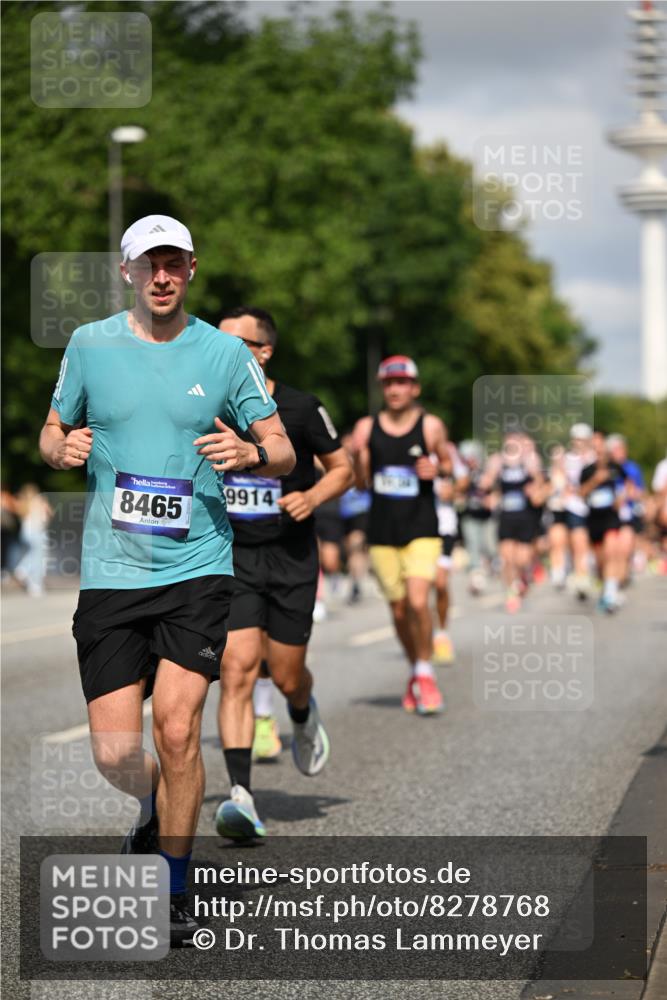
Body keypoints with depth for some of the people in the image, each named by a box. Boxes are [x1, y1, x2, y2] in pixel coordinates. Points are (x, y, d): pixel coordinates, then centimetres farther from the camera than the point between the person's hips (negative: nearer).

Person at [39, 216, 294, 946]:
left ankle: (173, 893, 5)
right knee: (115, 754, -2)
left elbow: (283, 452, 7)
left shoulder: (224, 353, 2)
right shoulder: (89, 345, 5)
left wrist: (251, 453, -16)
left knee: (176, 729, -13)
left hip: (197, 568, -1)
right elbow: (52, 433, 16)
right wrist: (61, 449, -8)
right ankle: (158, 807, 35)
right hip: (110, 573, 1)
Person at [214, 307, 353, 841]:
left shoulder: (301, 408, -5)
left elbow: (343, 468, 6)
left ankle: (303, 717, 47)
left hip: (291, 558, 0)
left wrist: (312, 497, -12)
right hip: (231, 557, 1)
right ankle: (241, 796, -18)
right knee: (237, 669, -15)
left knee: (287, 676, 7)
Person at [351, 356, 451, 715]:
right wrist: (358, 457, -14)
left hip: (421, 528, -2)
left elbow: (447, 462, 13)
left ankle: (425, 672, 2)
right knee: (398, 609, 7)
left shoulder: (430, 426, -1)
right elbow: (360, 484, 6)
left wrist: (436, 470, -9)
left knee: (418, 602, -17)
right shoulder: (367, 427, 3)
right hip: (381, 532, 2)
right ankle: (415, 672, 28)